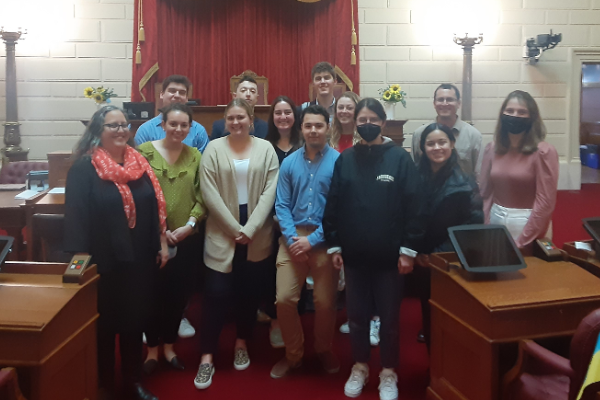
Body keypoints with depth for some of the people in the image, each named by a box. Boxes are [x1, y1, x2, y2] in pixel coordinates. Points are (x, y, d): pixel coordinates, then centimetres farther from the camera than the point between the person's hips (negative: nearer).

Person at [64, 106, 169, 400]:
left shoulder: (140, 163, 7)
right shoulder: (84, 168, -10)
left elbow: (156, 206, 11)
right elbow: (75, 215, -13)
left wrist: (162, 244, 8)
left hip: (140, 259, 5)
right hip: (104, 262, -5)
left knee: (135, 320, 15)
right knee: (104, 324, 9)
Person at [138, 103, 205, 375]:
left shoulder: (195, 156, 3)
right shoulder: (145, 151, -5)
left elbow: (202, 197, 2)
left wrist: (190, 224, -11)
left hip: (186, 239, 3)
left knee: (178, 294, 12)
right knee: (154, 294, 7)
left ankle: (168, 345, 31)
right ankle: (152, 348, 26)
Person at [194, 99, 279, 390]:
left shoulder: (266, 149, 2)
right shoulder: (214, 149, 0)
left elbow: (269, 192, -4)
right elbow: (209, 194, -6)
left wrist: (249, 229, -12)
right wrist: (235, 229, -11)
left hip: (257, 234, 2)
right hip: (222, 233, -1)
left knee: (251, 291, 10)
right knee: (216, 294, -5)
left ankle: (241, 343, 31)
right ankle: (207, 357, 6)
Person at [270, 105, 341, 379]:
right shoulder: (289, 163, 5)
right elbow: (282, 205, 3)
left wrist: (312, 240, -12)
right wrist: (292, 238, -10)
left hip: (324, 239, -2)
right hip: (293, 237, 2)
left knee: (325, 302, 8)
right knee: (284, 299, 0)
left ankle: (324, 350, 34)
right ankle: (293, 354, 22)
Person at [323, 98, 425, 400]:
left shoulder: (400, 158, -5)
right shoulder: (344, 160, 3)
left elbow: (412, 207, -7)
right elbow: (333, 205, 4)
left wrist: (408, 249, -10)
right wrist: (333, 245, 0)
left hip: (389, 255, -2)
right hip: (354, 254, 3)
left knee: (389, 316, 10)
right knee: (356, 314, 13)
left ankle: (388, 373, 27)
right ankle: (359, 367, 33)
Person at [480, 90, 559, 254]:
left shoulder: (544, 152, -12)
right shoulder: (492, 149, 3)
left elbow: (545, 203, -15)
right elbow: (486, 194, 6)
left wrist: (521, 241, -15)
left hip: (527, 223, -4)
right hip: (496, 220, 5)